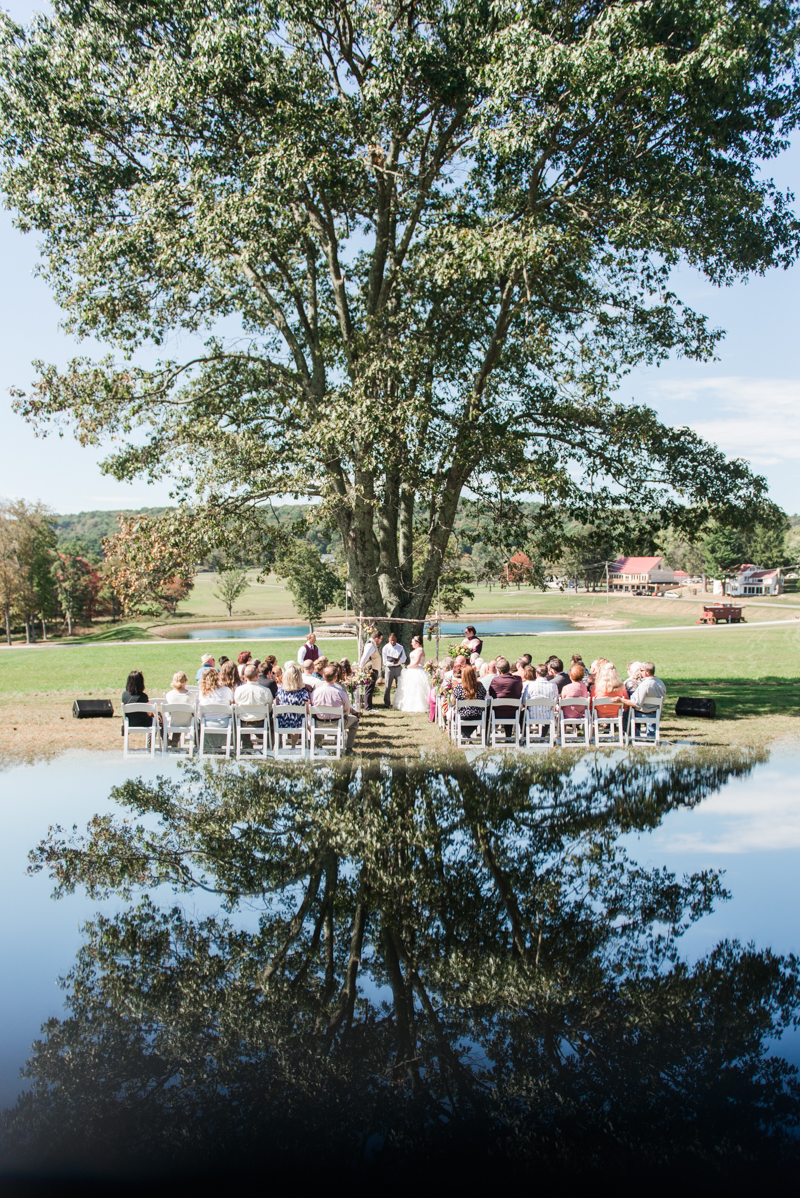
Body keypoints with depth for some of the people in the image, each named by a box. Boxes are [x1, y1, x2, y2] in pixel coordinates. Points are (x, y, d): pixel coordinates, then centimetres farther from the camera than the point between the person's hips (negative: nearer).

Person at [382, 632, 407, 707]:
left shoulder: (400, 647, 6)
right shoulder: (386, 648, -1)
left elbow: (404, 658, 1)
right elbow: (385, 661, -5)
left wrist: (397, 661, -18)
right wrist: (392, 663, -18)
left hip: (398, 668, 2)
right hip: (389, 668, -2)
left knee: (400, 686, 1)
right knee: (387, 686, 0)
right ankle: (387, 702, 10)